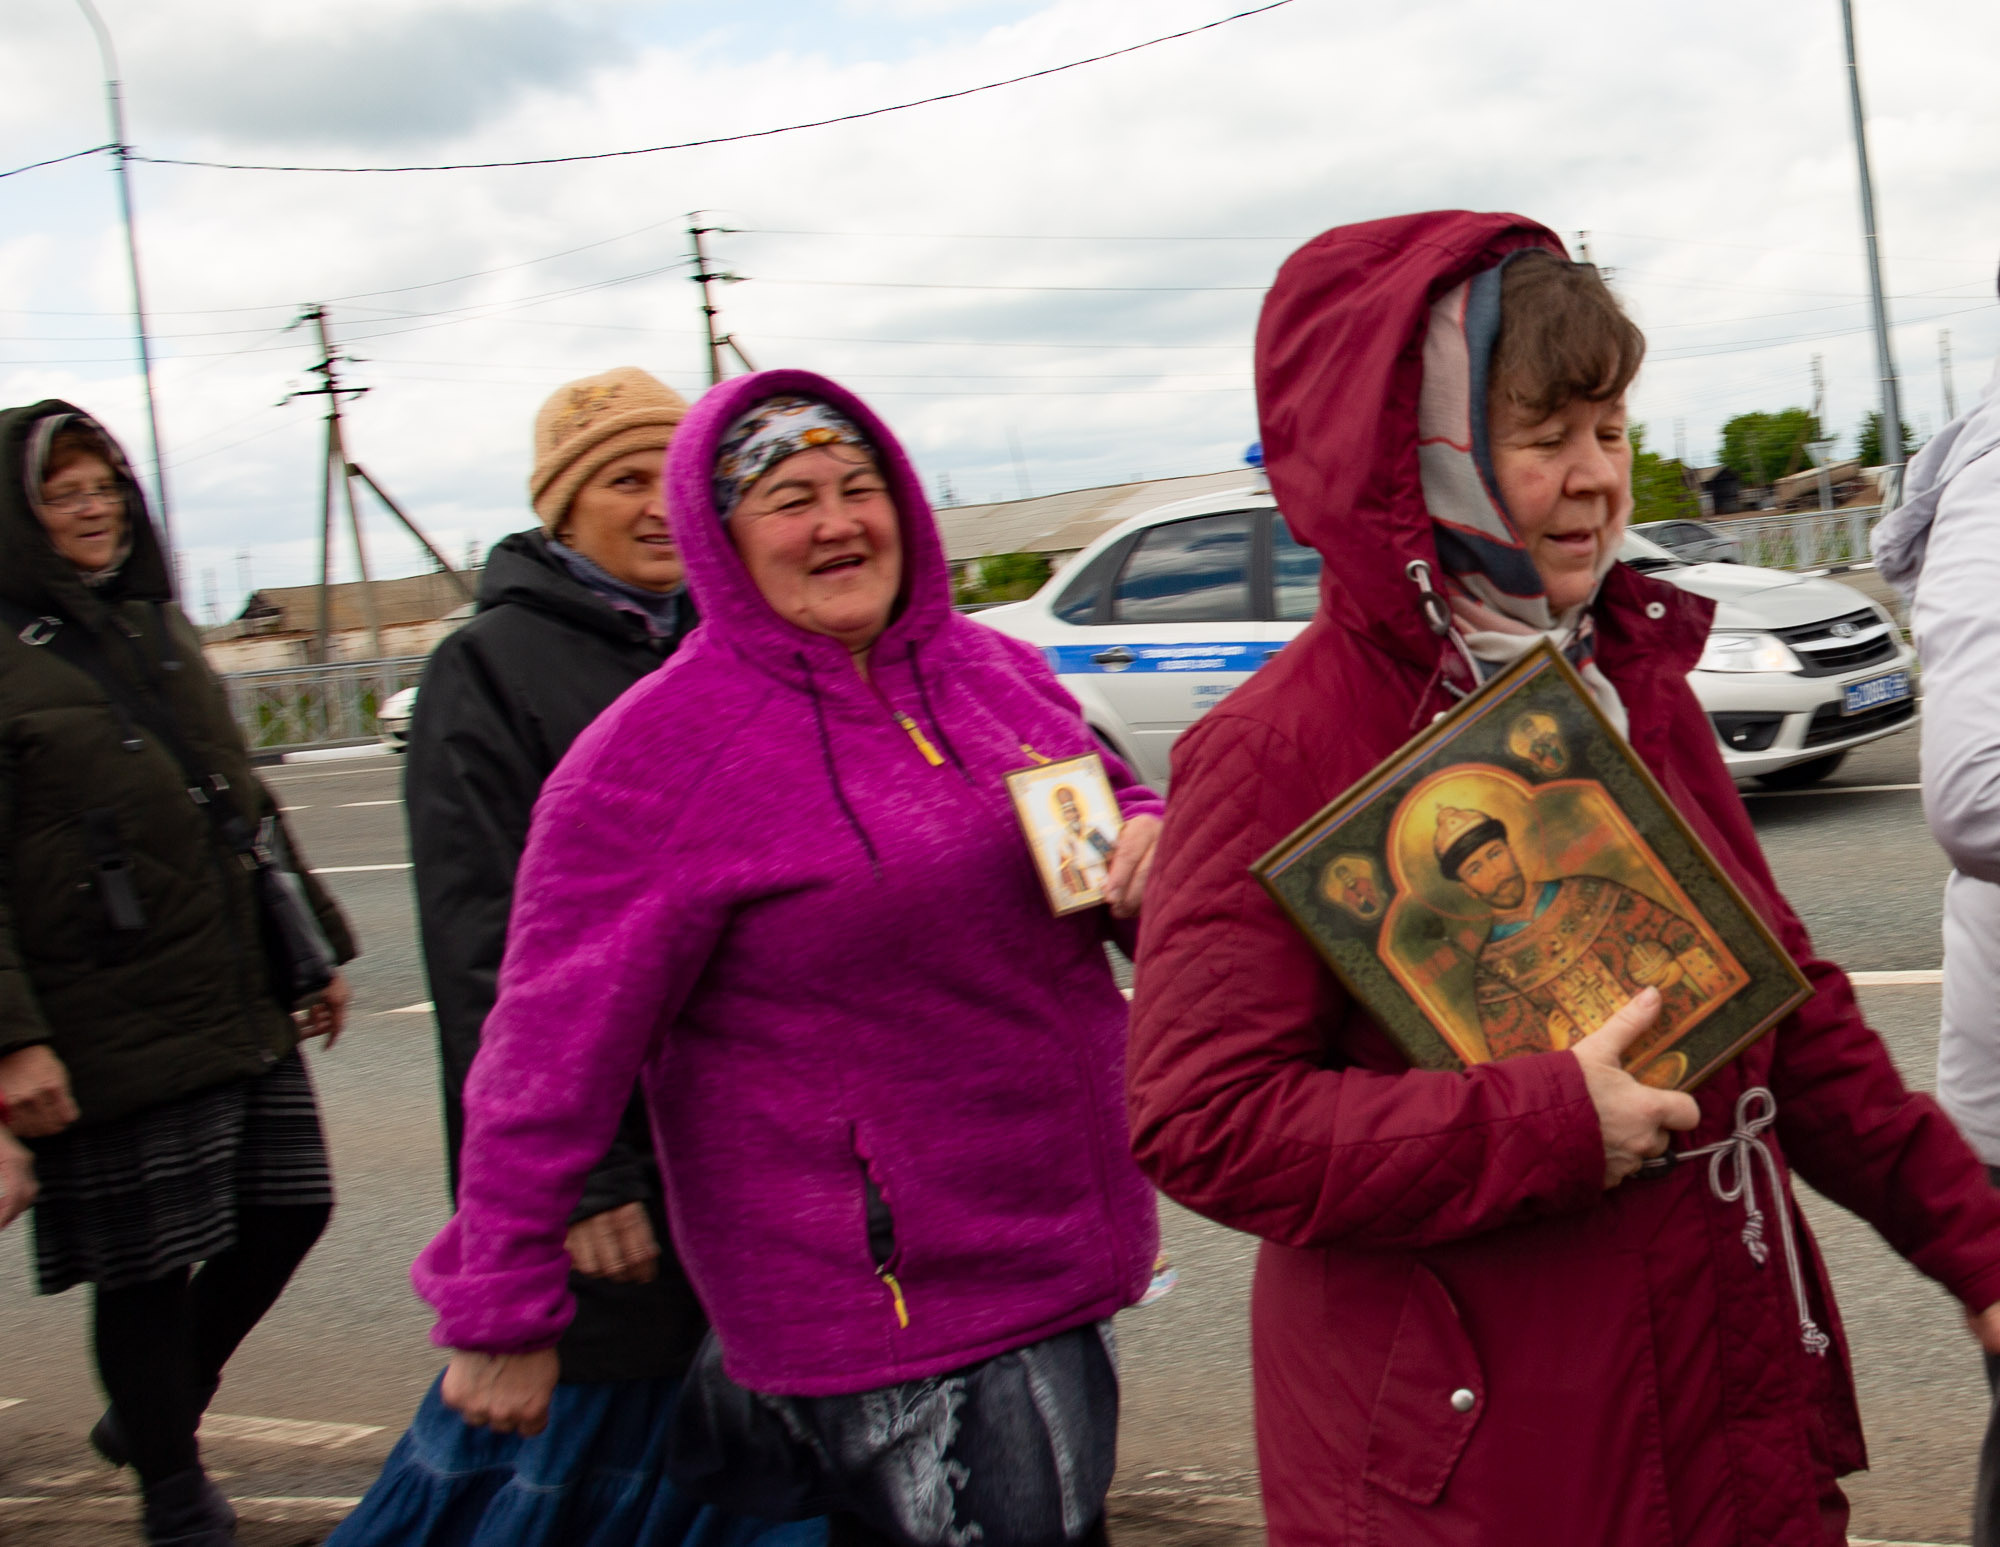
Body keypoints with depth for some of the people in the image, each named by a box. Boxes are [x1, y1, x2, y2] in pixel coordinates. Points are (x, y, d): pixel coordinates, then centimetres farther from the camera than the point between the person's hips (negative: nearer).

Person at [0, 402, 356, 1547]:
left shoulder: (161, 629, 16)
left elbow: (245, 800, 22)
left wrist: (317, 943, 21)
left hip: (244, 1009, 8)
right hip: (115, 1034, -7)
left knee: (290, 1209, 12)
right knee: (144, 1266, 3)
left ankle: (157, 1410, 34)